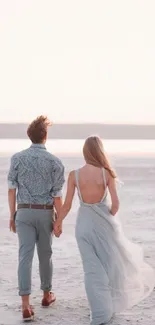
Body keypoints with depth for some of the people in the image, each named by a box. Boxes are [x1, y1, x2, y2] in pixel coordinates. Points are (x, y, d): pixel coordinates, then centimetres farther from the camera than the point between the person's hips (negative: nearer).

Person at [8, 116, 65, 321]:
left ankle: (26, 305, -12)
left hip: (24, 213, 1)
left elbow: (12, 189, -2)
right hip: (45, 214, 0)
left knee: (25, 257, -4)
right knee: (45, 254, 19)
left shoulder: (17, 158, -5)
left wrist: (12, 215, 8)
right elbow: (57, 196, -8)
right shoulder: (55, 162, -9)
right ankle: (47, 294, 35)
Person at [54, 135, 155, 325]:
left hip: (84, 223, 1)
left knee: (93, 269, 7)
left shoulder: (74, 175, -9)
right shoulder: (107, 173, -11)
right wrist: (109, 218, 8)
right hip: (105, 222, -1)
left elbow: (67, 205, -5)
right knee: (112, 261, 21)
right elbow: (115, 203, -11)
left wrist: (58, 223, 10)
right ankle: (111, 304, 36)